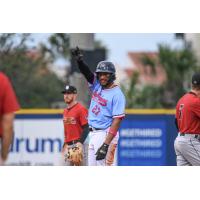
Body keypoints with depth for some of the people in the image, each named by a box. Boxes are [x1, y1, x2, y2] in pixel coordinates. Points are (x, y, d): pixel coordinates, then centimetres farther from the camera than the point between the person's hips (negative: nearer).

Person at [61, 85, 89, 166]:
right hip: (69, 145, 9)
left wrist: (80, 142, -23)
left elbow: (86, 128, -14)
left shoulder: (81, 109, -9)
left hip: (78, 144, -9)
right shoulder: (65, 111, 17)